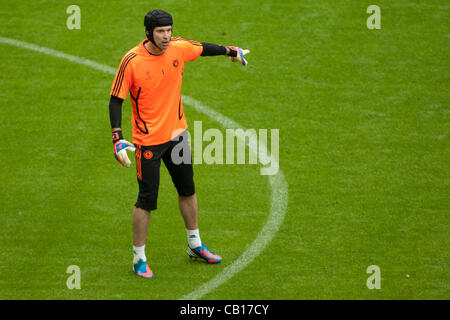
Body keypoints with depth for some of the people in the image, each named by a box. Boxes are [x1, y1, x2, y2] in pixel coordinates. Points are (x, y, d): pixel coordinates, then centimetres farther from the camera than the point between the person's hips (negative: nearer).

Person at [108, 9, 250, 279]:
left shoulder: (178, 48, -6)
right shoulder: (132, 61, -19)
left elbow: (203, 49, 16)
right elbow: (116, 99, -15)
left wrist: (231, 51, 34)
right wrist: (118, 138, -24)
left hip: (177, 132, 6)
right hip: (148, 140, -6)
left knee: (188, 190, 19)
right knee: (147, 200, -5)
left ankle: (195, 246, 37)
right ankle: (139, 259, 10)